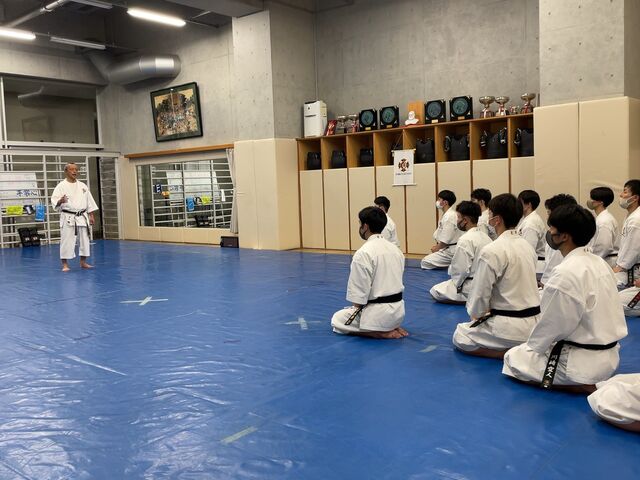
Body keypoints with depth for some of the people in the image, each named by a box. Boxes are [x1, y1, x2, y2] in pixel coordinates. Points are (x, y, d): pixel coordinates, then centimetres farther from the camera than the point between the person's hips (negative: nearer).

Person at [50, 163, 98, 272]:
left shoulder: (82, 186, 9)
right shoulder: (61, 186, -6)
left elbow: (89, 201, 12)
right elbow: (54, 200, -13)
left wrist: (91, 216, 8)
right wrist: (60, 201, -36)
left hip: (82, 217, 5)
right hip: (68, 218, -5)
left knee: (84, 240, 9)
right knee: (66, 241, -5)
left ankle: (83, 262, 21)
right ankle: (65, 264, 4)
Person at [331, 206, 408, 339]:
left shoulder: (363, 253, -19)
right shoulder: (395, 249, 6)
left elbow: (360, 293, -19)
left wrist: (356, 311, 0)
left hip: (379, 312, -8)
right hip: (398, 310, 8)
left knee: (337, 320, 16)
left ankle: (382, 332, -3)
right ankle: (392, 327, 7)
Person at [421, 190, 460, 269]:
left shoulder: (450, 216, -21)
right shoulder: (446, 215, 13)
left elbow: (446, 240, -22)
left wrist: (437, 248, -7)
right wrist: (437, 246, 6)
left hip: (450, 251, -10)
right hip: (447, 249, 10)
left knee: (425, 263, -13)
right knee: (425, 260, 17)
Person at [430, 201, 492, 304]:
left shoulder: (465, 239, -21)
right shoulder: (486, 237, 6)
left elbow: (461, 270, -21)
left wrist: (454, 284, -3)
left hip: (472, 287, -9)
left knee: (435, 291, 1)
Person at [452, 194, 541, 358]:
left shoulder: (492, 251, -20)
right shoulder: (528, 246, 5)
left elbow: (480, 294, -14)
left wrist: (476, 314, 7)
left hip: (511, 326, -8)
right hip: (534, 322, 8)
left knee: (460, 337, 13)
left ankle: (509, 353, -3)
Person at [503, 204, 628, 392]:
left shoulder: (566, 273, -24)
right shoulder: (599, 263, 3)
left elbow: (553, 324, -18)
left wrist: (531, 347, 0)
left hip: (584, 361, -9)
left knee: (514, 358, 6)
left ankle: (581, 385, -4)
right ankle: (587, 380, 12)